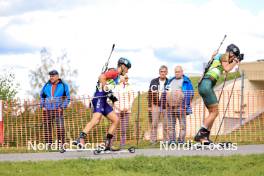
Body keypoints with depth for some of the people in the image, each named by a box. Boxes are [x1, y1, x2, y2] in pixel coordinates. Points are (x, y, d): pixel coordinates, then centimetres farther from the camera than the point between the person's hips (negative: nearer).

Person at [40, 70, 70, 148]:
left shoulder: (63, 85, 4)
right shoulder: (47, 85, 12)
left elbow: (67, 98, 6)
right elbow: (42, 96, 24)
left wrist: (62, 107, -5)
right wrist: (42, 106, 10)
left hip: (57, 110, -3)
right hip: (47, 110, 3)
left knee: (60, 127, -15)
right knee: (47, 127, 3)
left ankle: (61, 145, -14)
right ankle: (48, 144, 11)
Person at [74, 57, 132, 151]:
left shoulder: (116, 76, 24)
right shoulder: (114, 72, -6)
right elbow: (102, 77, -22)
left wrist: (112, 96, 13)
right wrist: (106, 90, -21)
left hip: (103, 101, 10)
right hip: (99, 98, -10)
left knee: (116, 120, 7)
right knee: (96, 119, -26)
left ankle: (107, 144, 6)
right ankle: (80, 139, -35)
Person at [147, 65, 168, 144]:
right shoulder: (154, 82, 6)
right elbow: (149, 94, 9)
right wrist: (149, 106, 4)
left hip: (166, 106, -1)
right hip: (155, 105, 1)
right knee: (154, 124, 0)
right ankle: (153, 140, 4)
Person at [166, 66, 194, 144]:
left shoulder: (186, 81, 4)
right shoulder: (171, 81, 21)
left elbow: (190, 93, -1)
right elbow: (166, 92, 25)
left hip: (180, 106, -5)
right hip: (170, 106, 5)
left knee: (182, 124, -6)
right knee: (171, 124, 4)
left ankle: (181, 141, -5)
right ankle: (172, 140, 8)